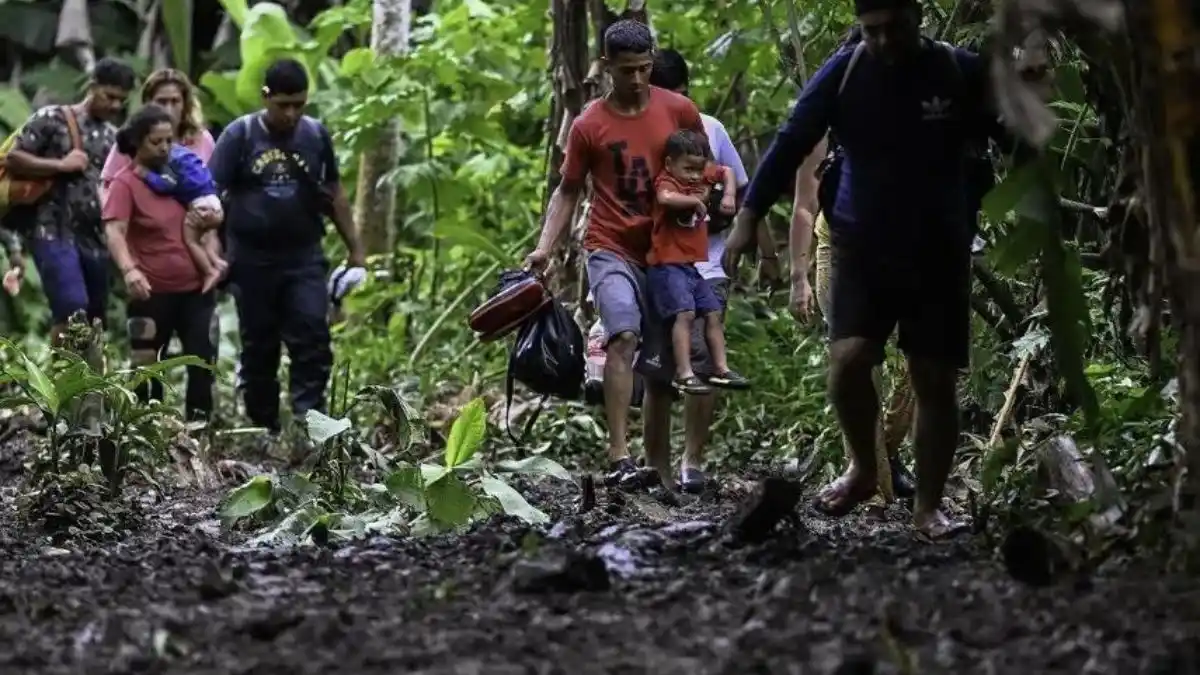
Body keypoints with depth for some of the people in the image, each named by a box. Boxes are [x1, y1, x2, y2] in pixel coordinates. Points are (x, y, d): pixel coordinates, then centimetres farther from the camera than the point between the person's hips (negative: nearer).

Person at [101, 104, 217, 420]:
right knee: (147, 367, 3)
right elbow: (114, 232, -24)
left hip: (195, 287, 5)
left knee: (203, 360, 4)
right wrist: (129, 270, -41)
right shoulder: (124, 183, -10)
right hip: (153, 293, -5)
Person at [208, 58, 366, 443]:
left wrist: (355, 250, 13)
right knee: (258, 350, 8)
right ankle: (264, 431, 18)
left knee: (313, 340, -14)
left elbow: (335, 195, 14)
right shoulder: (240, 135, -3)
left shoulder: (316, 135, 5)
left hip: (303, 257, 1)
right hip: (253, 261, -1)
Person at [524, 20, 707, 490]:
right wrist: (545, 247, -5)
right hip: (612, 251, -3)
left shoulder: (679, 111, 1)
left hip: (666, 253, 3)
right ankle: (619, 457, -33)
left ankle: (659, 467, 20)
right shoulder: (589, 126, -3)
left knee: (662, 369, 7)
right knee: (624, 336, -27)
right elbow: (567, 191, 6)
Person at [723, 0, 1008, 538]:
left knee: (935, 382, 0)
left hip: (939, 253, 0)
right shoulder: (842, 74, -6)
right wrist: (748, 216, -6)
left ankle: (928, 507, 11)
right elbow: (790, 144, -2)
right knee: (847, 358, -17)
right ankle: (863, 469, 8)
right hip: (862, 249, 0)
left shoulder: (963, 74, -6)